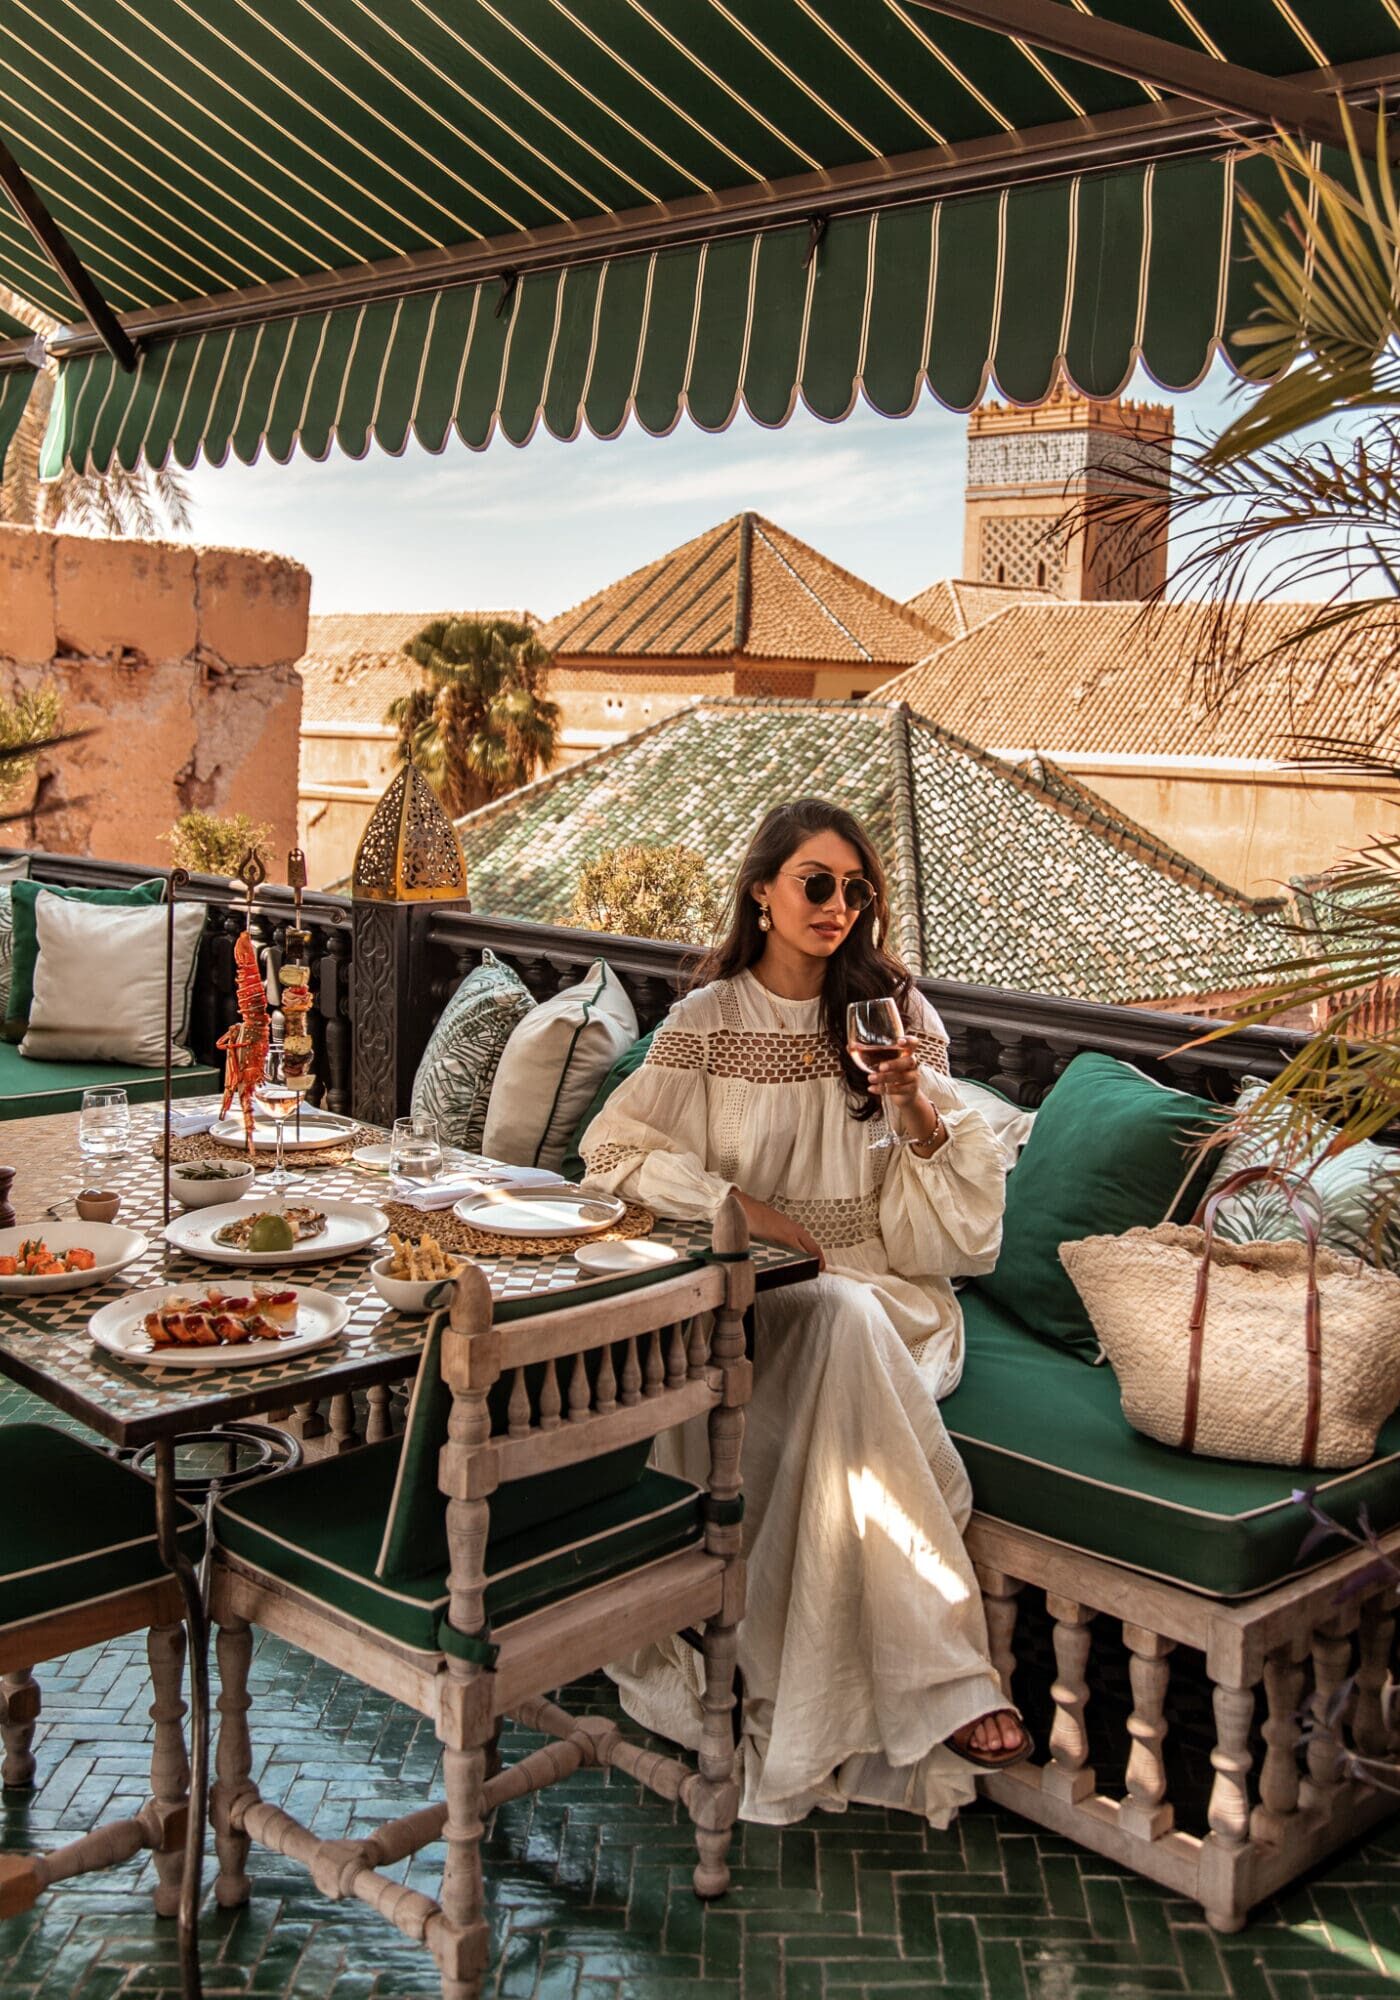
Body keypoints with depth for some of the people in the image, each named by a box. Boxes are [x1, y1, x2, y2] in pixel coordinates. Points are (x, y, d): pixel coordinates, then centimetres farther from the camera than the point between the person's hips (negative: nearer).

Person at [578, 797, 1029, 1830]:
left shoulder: (896, 1011, 10)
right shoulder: (711, 1019, 5)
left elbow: (945, 1214, 9)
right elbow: (615, 1151, 0)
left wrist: (920, 1114, -12)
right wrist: (737, 1206, -11)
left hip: (885, 1290, 1)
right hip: (751, 1298, -1)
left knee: (843, 1325, -34)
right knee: (837, 1318, -35)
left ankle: (814, 1709, -32)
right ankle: (942, 1687, -34)